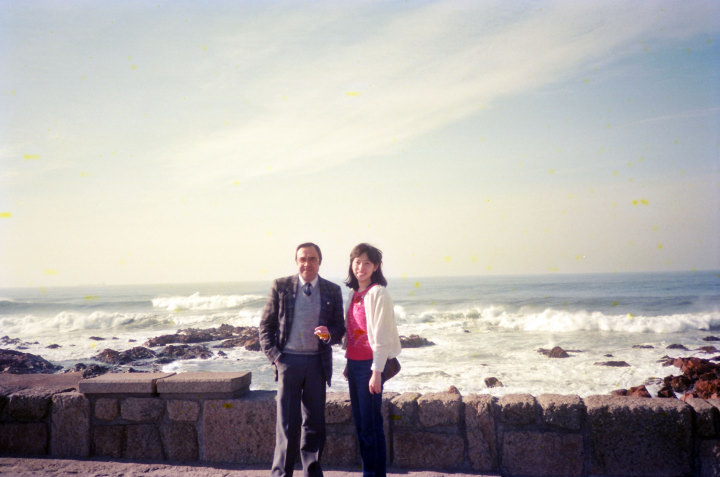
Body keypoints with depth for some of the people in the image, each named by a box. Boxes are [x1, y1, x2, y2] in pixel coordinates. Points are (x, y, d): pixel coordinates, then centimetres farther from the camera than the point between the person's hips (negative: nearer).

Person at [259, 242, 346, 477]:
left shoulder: (332, 291, 4)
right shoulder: (281, 286, 1)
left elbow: (340, 328, 8)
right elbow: (266, 325, 3)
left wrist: (329, 334, -15)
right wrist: (275, 356, -7)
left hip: (317, 363, 2)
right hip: (288, 361, -2)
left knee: (314, 423, 11)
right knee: (288, 423, 1)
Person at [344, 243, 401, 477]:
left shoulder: (378, 293, -13)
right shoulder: (354, 293, 11)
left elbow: (382, 335, -16)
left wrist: (376, 372, -18)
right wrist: (348, 364, 15)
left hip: (370, 365, -8)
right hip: (354, 363, 8)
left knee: (371, 424, -1)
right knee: (359, 422, 14)